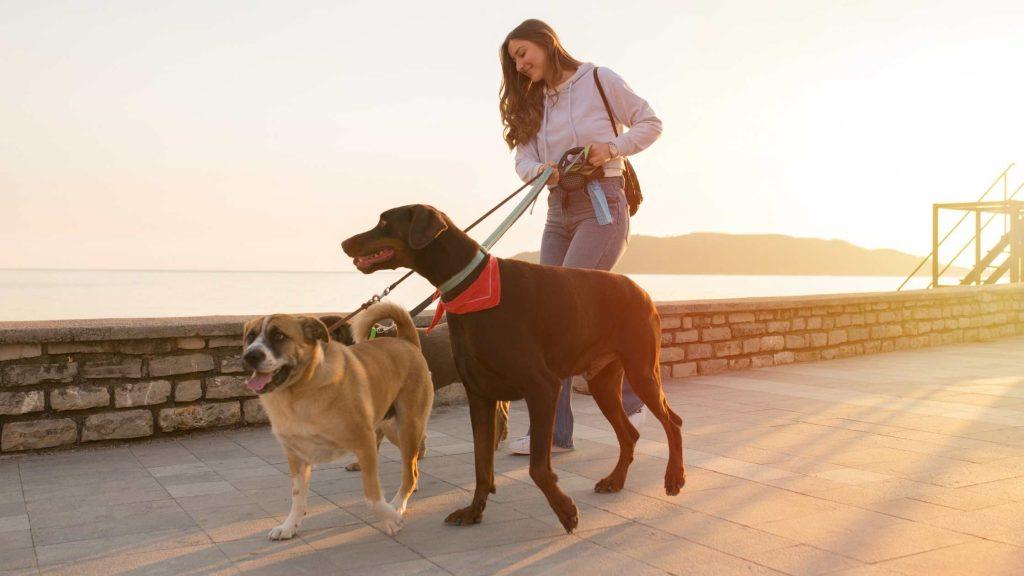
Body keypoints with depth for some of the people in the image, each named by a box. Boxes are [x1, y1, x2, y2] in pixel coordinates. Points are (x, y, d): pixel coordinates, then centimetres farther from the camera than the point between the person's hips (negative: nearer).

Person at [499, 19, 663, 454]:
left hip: (602, 206, -6)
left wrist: (612, 147, -14)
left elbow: (650, 123, 3)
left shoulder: (598, 80, -1)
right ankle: (555, 432, 3)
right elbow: (523, 158, 5)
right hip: (559, 212, 6)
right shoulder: (532, 103, 16)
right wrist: (541, 170, -18)